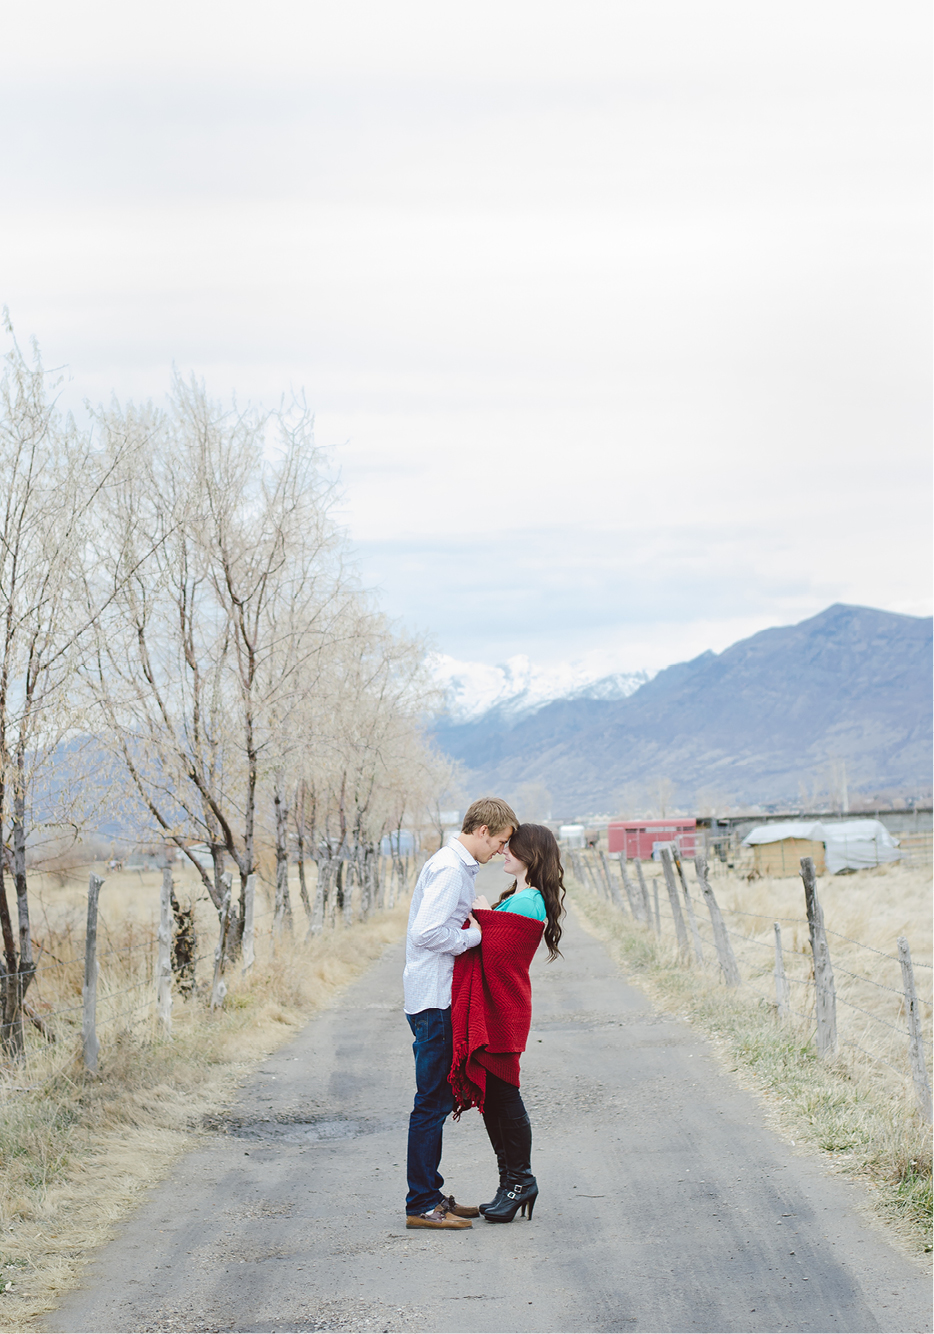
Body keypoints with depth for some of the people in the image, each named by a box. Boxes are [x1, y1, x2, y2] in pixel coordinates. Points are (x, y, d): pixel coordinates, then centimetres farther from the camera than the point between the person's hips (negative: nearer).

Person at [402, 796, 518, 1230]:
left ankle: (430, 1193, 22)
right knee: (431, 1102, -6)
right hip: (434, 1000, -10)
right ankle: (421, 1205, -2)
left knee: (438, 1100, 14)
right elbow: (427, 932, -24)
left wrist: (473, 928, 7)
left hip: (439, 998, 10)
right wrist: (475, 935, -12)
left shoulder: (456, 865, 17)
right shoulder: (450, 868, -16)